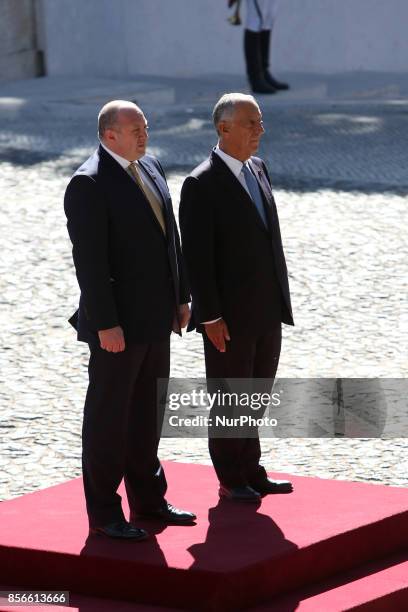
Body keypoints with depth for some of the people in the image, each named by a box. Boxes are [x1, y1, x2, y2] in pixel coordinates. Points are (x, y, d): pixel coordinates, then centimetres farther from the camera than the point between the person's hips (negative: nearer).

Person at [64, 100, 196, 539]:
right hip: (117, 322, -8)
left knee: (147, 411, 16)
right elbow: (89, 260, -20)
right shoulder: (88, 185, -17)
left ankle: (147, 498, 28)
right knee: (108, 415, 1)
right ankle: (103, 514, 8)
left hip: (154, 317, 8)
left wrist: (180, 297, 15)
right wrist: (105, 324, -22)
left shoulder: (150, 167, 9)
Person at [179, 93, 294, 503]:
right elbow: (196, 256, -16)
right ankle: (231, 481, 18)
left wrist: (280, 297, 13)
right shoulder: (202, 184, -15)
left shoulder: (257, 169, 9)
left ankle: (250, 472, 26)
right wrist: (210, 316, -19)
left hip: (266, 313, 7)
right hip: (228, 316, -7)